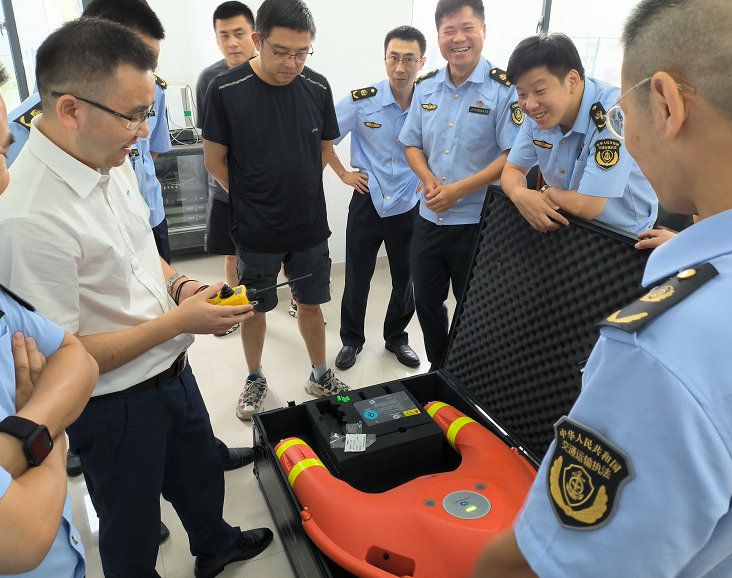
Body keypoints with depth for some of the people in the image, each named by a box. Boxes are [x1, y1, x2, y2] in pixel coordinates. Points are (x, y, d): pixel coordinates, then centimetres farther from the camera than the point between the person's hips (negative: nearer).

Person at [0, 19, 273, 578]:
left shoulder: (113, 160, -4)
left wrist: (179, 284, -7)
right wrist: (178, 321, -24)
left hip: (173, 370, 8)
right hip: (116, 404, -8)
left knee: (201, 473, 31)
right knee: (133, 530, 19)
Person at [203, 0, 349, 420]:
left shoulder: (317, 88, -3)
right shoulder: (227, 90, -13)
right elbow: (215, 160, -4)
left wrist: (296, 188, 6)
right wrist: (253, 199, 0)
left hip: (310, 226, 3)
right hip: (256, 230, -2)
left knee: (311, 304, 15)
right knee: (255, 309, 13)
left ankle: (320, 375, 35)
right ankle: (256, 379, 36)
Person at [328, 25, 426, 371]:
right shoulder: (362, 101, -10)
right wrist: (343, 174, 0)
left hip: (410, 207, 1)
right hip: (367, 203, -1)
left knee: (405, 278, 13)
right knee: (357, 278, 8)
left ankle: (396, 337, 35)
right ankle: (351, 340, 28)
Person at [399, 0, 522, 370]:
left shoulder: (504, 89, -11)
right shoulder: (425, 87, 5)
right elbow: (412, 145, 10)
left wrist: (459, 189, -21)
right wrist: (429, 179, -10)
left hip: (477, 221, -5)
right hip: (429, 217, 5)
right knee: (426, 301, 16)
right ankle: (438, 367, 40)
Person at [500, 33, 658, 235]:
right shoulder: (539, 112, -6)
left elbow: (586, 207, -28)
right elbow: (513, 169, 3)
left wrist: (549, 192, -10)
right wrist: (520, 194, -18)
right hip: (566, 232, 6)